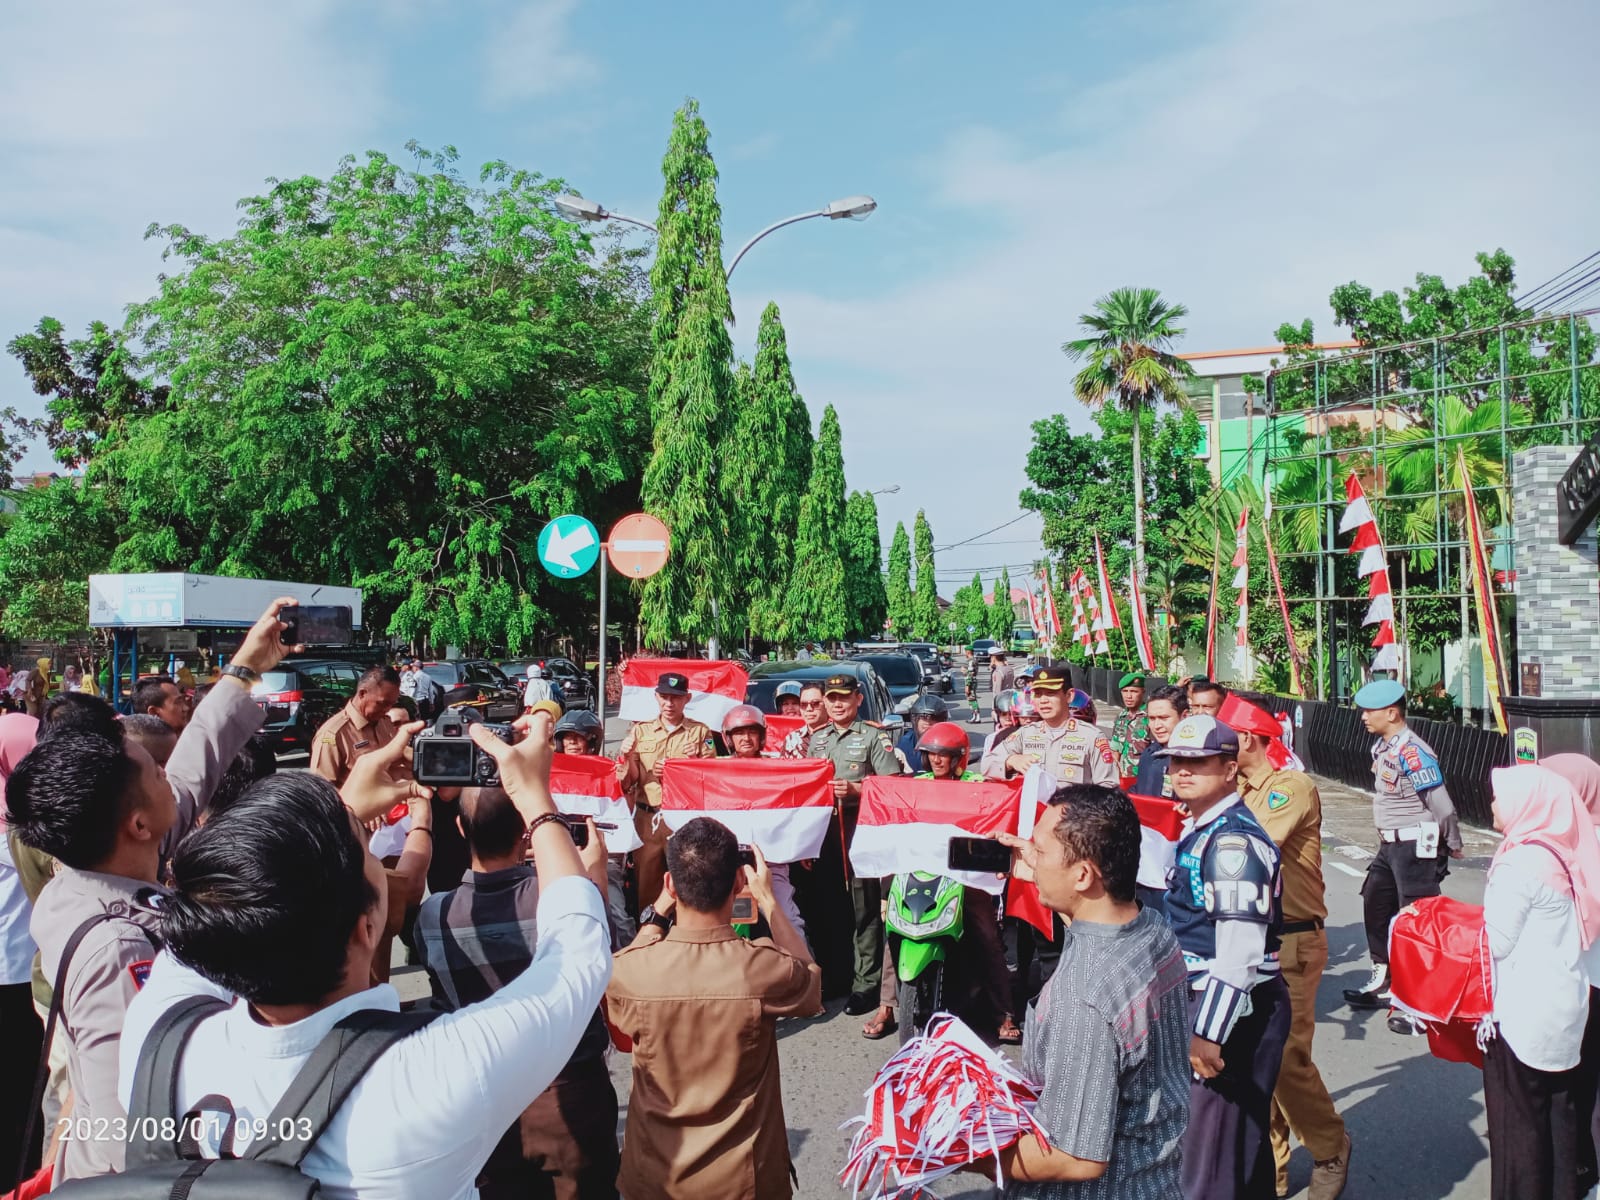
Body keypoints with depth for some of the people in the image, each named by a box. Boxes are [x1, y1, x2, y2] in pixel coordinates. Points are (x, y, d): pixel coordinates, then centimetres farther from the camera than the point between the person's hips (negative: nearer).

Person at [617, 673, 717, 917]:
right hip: (647, 815, 2)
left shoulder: (700, 732, 6)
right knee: (645, 881, 6)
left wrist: (693, 761, -16)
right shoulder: (640, 731, 11)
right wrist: (627, 756, -9)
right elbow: (630, 780, 9)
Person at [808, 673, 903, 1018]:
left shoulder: (874, 736, -1)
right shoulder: (817, 739, 17)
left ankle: (866, 981, 1)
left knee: (865, 906, -5)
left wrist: (855, 789, -18)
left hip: (862, 825, -6)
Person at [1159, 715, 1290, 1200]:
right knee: (1243, 1140, 22)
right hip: (1200, 1001, 10)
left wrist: (1209, 1033, -25)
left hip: (1232, 1012, -10)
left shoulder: (1233, 841, -20)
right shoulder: (1198, 831, 11)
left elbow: (1240, 953, -25)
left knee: (1212, 1149, -2)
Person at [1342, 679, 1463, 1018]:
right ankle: (1383, 983, 33)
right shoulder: (1382, 747, 8)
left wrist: (1453, 846, -7)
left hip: (1416, 847, -10)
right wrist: (1385, 834, 16)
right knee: (1375, 907, 18)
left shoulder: (1412, 753, -22)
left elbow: (1441, 806, -19)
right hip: (1390, 845, 10)